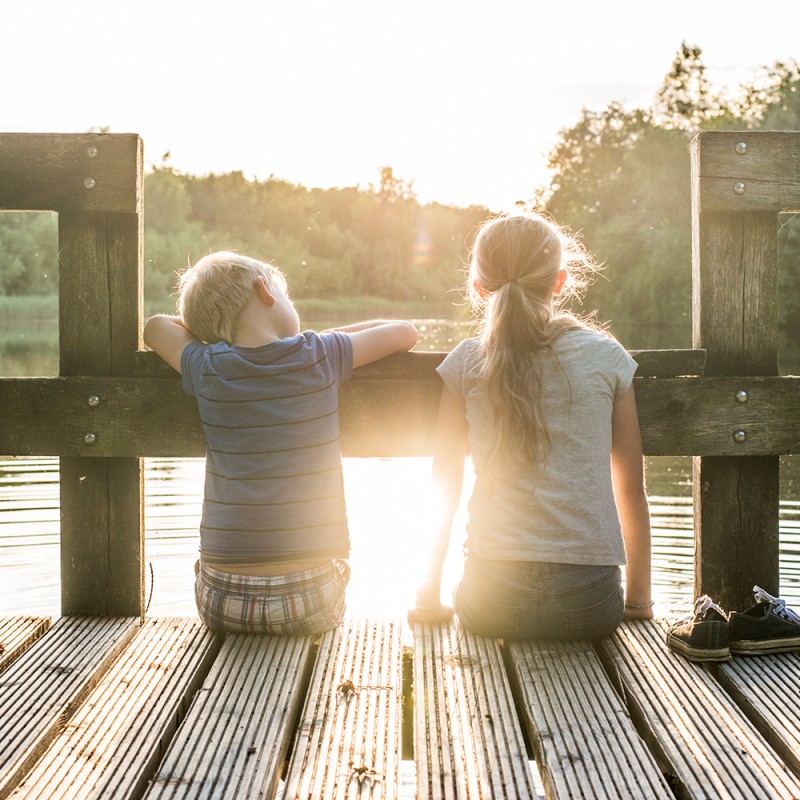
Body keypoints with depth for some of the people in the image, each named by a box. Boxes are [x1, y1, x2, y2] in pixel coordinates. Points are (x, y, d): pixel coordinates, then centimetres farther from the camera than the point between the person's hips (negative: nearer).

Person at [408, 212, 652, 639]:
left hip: (492, 603, 1)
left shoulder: (466, 363, 2)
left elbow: (445, 487, 6)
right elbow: (631, 488, 7)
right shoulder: (607, 356, 3)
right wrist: (638, 599, 18)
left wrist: (428, 597, 16)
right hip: (590, 601, 0)